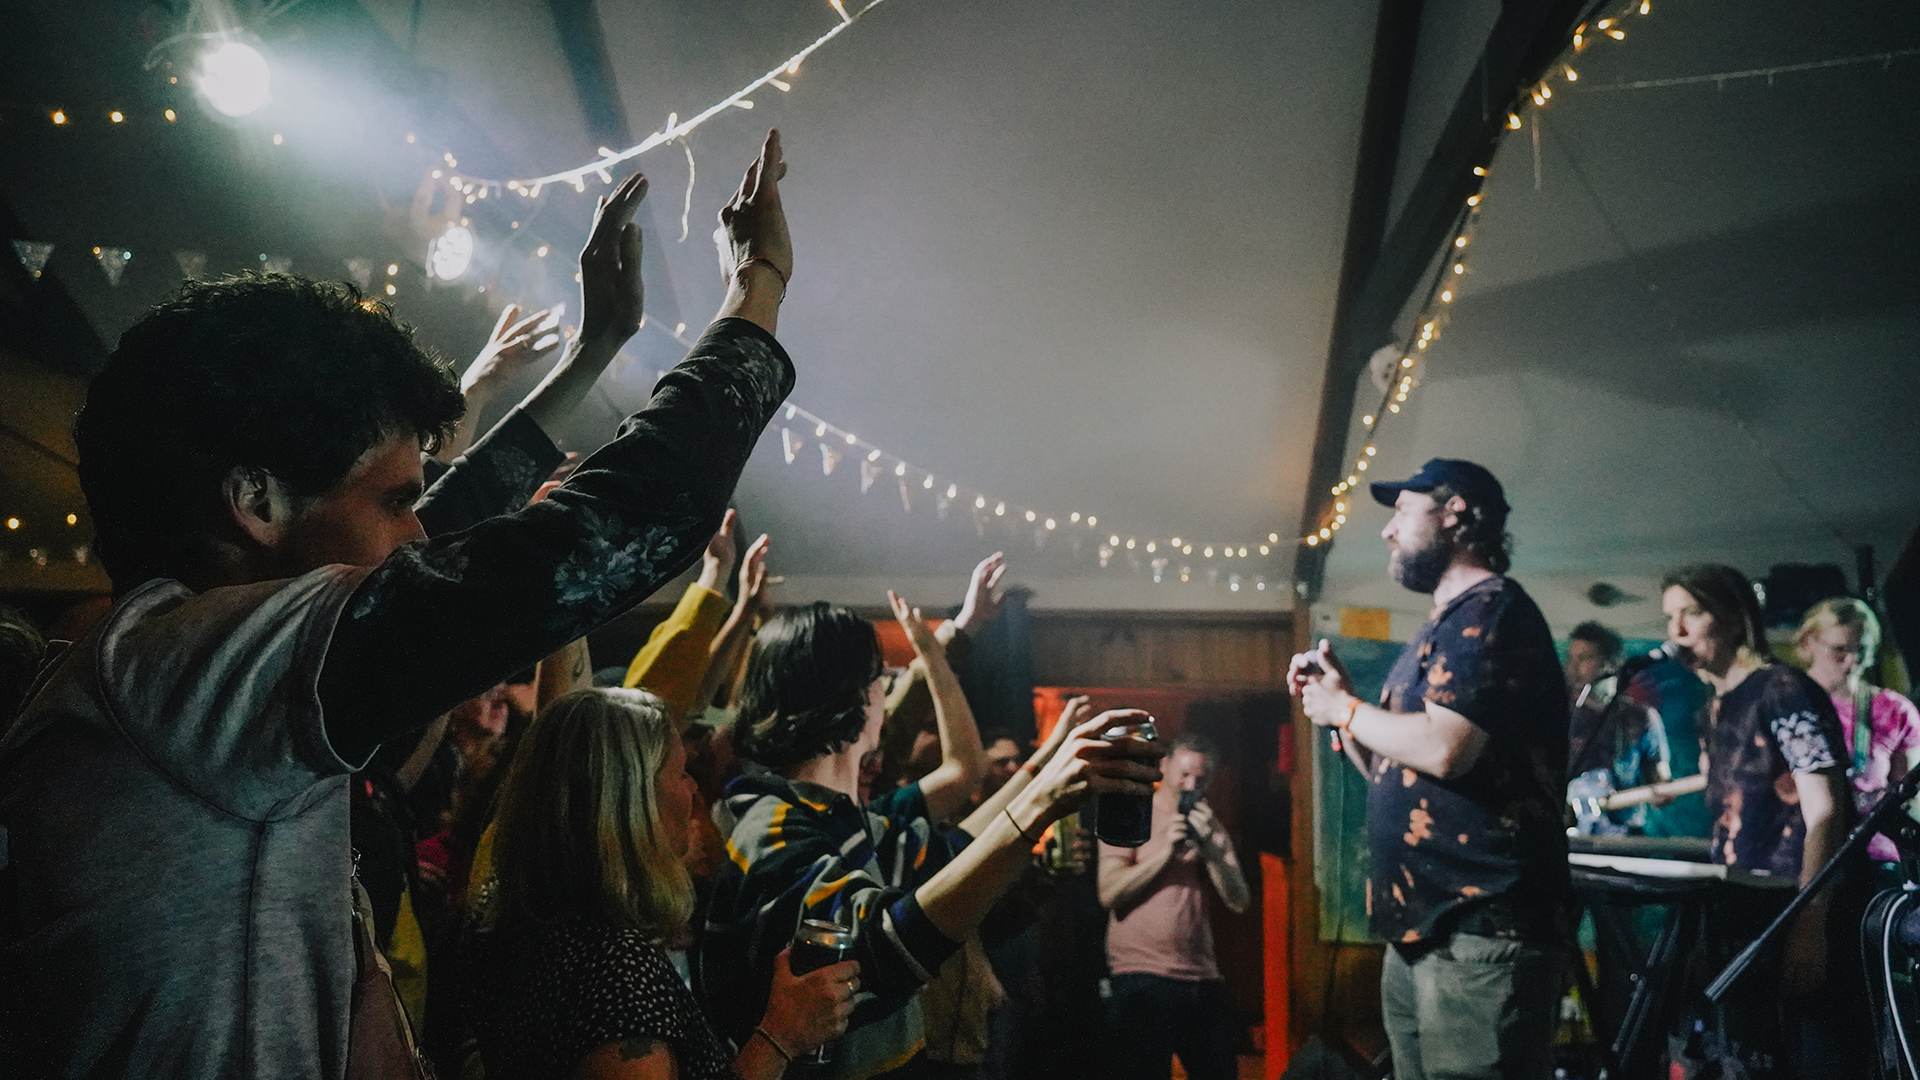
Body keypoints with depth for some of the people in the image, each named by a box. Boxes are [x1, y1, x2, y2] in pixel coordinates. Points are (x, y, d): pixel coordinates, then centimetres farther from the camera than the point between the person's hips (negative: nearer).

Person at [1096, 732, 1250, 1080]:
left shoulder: (1210, 826, 14)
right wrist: (1167, 851, -16)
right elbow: (1109, 894, -11)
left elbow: (1239, 902, 2)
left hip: (1203, 980, 5)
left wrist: (1209, 847, -11)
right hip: (1142, 979, -4)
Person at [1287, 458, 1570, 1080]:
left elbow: (1445, 748, -24)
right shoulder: (1441, 628, 21)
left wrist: (1346, 708, -8)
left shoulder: (1491, 610, -9)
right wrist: (1331, 706, 11)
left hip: (1478, 935, -10)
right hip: (1419, 931, 10)